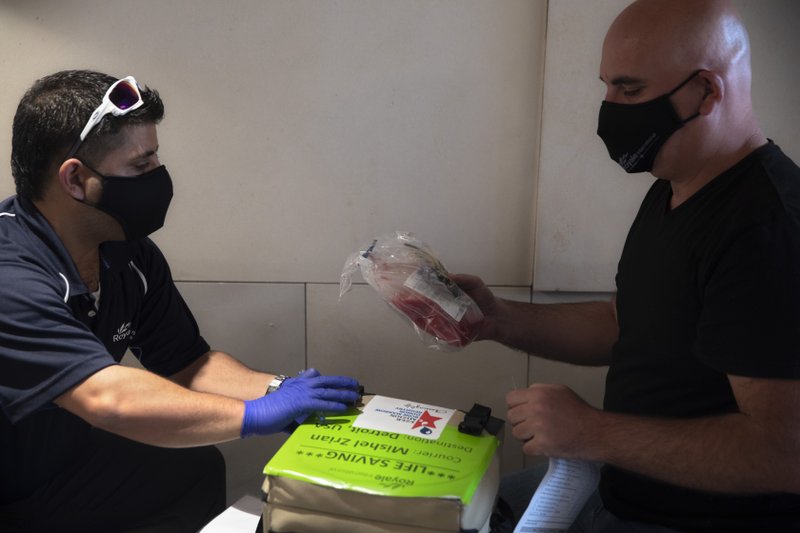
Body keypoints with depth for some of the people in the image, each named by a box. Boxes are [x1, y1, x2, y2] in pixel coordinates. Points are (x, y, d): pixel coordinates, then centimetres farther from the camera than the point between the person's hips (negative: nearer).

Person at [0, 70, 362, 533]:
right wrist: (255, 414, -31)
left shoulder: (132, 255, -4)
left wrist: (277, 389, -16)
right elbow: (108, 399, -37)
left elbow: (187, 364, 0)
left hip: (70, 462, 8)